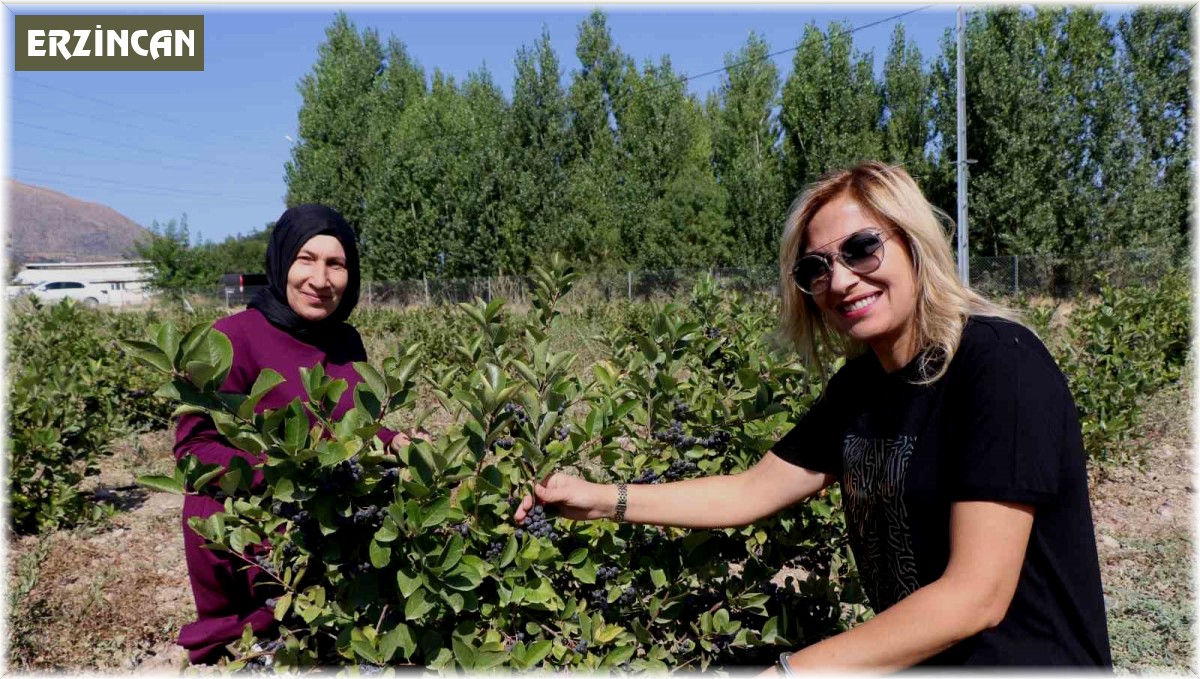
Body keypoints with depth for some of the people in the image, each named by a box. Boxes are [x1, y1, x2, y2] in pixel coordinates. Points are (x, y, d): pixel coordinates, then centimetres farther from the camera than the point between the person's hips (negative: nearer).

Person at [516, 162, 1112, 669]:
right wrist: (604, 499, -1)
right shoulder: (859, 384, 2)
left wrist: (790, 669, -24)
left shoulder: (1000, 362, -19)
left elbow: (976, 595, -22)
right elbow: (753, 490, 6)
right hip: (916, 658, 6)